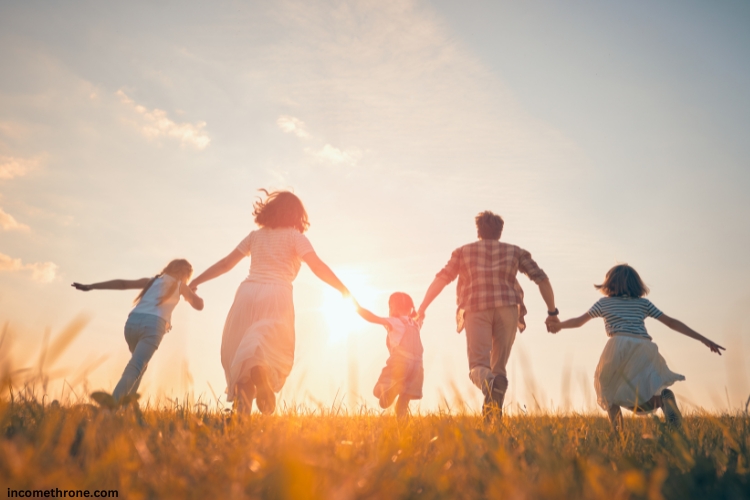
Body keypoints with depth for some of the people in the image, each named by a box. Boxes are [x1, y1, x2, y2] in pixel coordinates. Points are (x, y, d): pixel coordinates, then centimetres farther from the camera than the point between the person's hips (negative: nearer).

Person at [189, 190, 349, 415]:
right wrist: (345, 292, 2)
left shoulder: (255, 236, 21)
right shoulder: (294, 236, 11)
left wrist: (195, 282, 31)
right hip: (276, 295, -3)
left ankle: (242, 404, -9)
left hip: (247, 292, 3)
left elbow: (225, 264, 22)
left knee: (239, 352, 9)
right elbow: (318, 266, -2)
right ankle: (260, 370, -42)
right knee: (274, 352, -7)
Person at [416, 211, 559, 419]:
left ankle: (491, 384, -41)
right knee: (498, 366, 11)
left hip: (476, 311, -1)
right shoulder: (515, 251, 21)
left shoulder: (463, 251, 19)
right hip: (507, 310, 1)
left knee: (478, 365, -5)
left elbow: (440, 280, 9)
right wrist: (552, 312, 16)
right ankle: (494, 416, -8)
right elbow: (542, 279, 12)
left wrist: (422, 309, 13)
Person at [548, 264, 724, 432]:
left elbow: (578, 321, 29)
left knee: (608, 388, 20)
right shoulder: (644, 303, 26)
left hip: (619, 345, -2)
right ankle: (663, 397, -20)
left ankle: (616, 430, 0)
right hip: (645, 348, 2)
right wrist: (704, 340, 25)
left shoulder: (604, 303, 22)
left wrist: (558, 326, 47)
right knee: (643, 400, 14)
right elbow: (672, 323, 22)